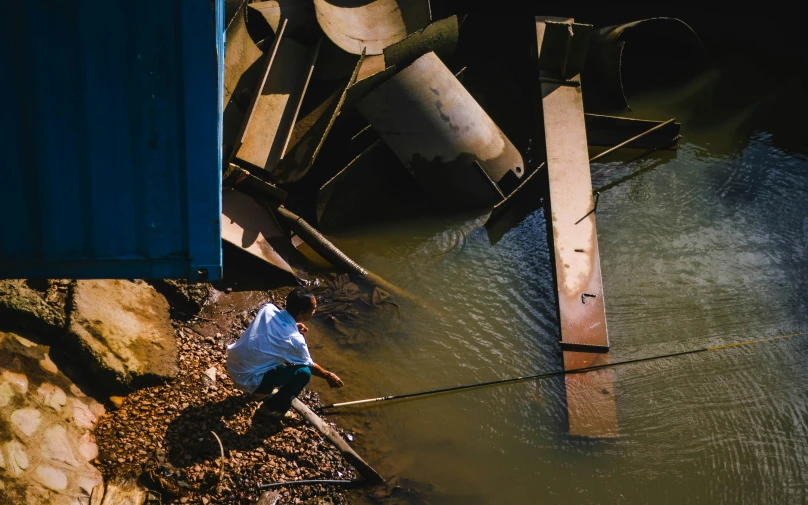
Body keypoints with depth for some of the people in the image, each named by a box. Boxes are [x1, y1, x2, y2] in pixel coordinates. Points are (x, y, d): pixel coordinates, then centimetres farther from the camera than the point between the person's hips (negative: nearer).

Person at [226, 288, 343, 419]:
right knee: (303, 372, -9)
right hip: (247, 380, -8)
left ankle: (262, 390, 29)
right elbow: (310, 366, -2)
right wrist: (328, 376, 16)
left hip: (232, 365, 8)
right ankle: (272, 407, 10)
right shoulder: (293, 339, -22)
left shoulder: (269, 308, -8)